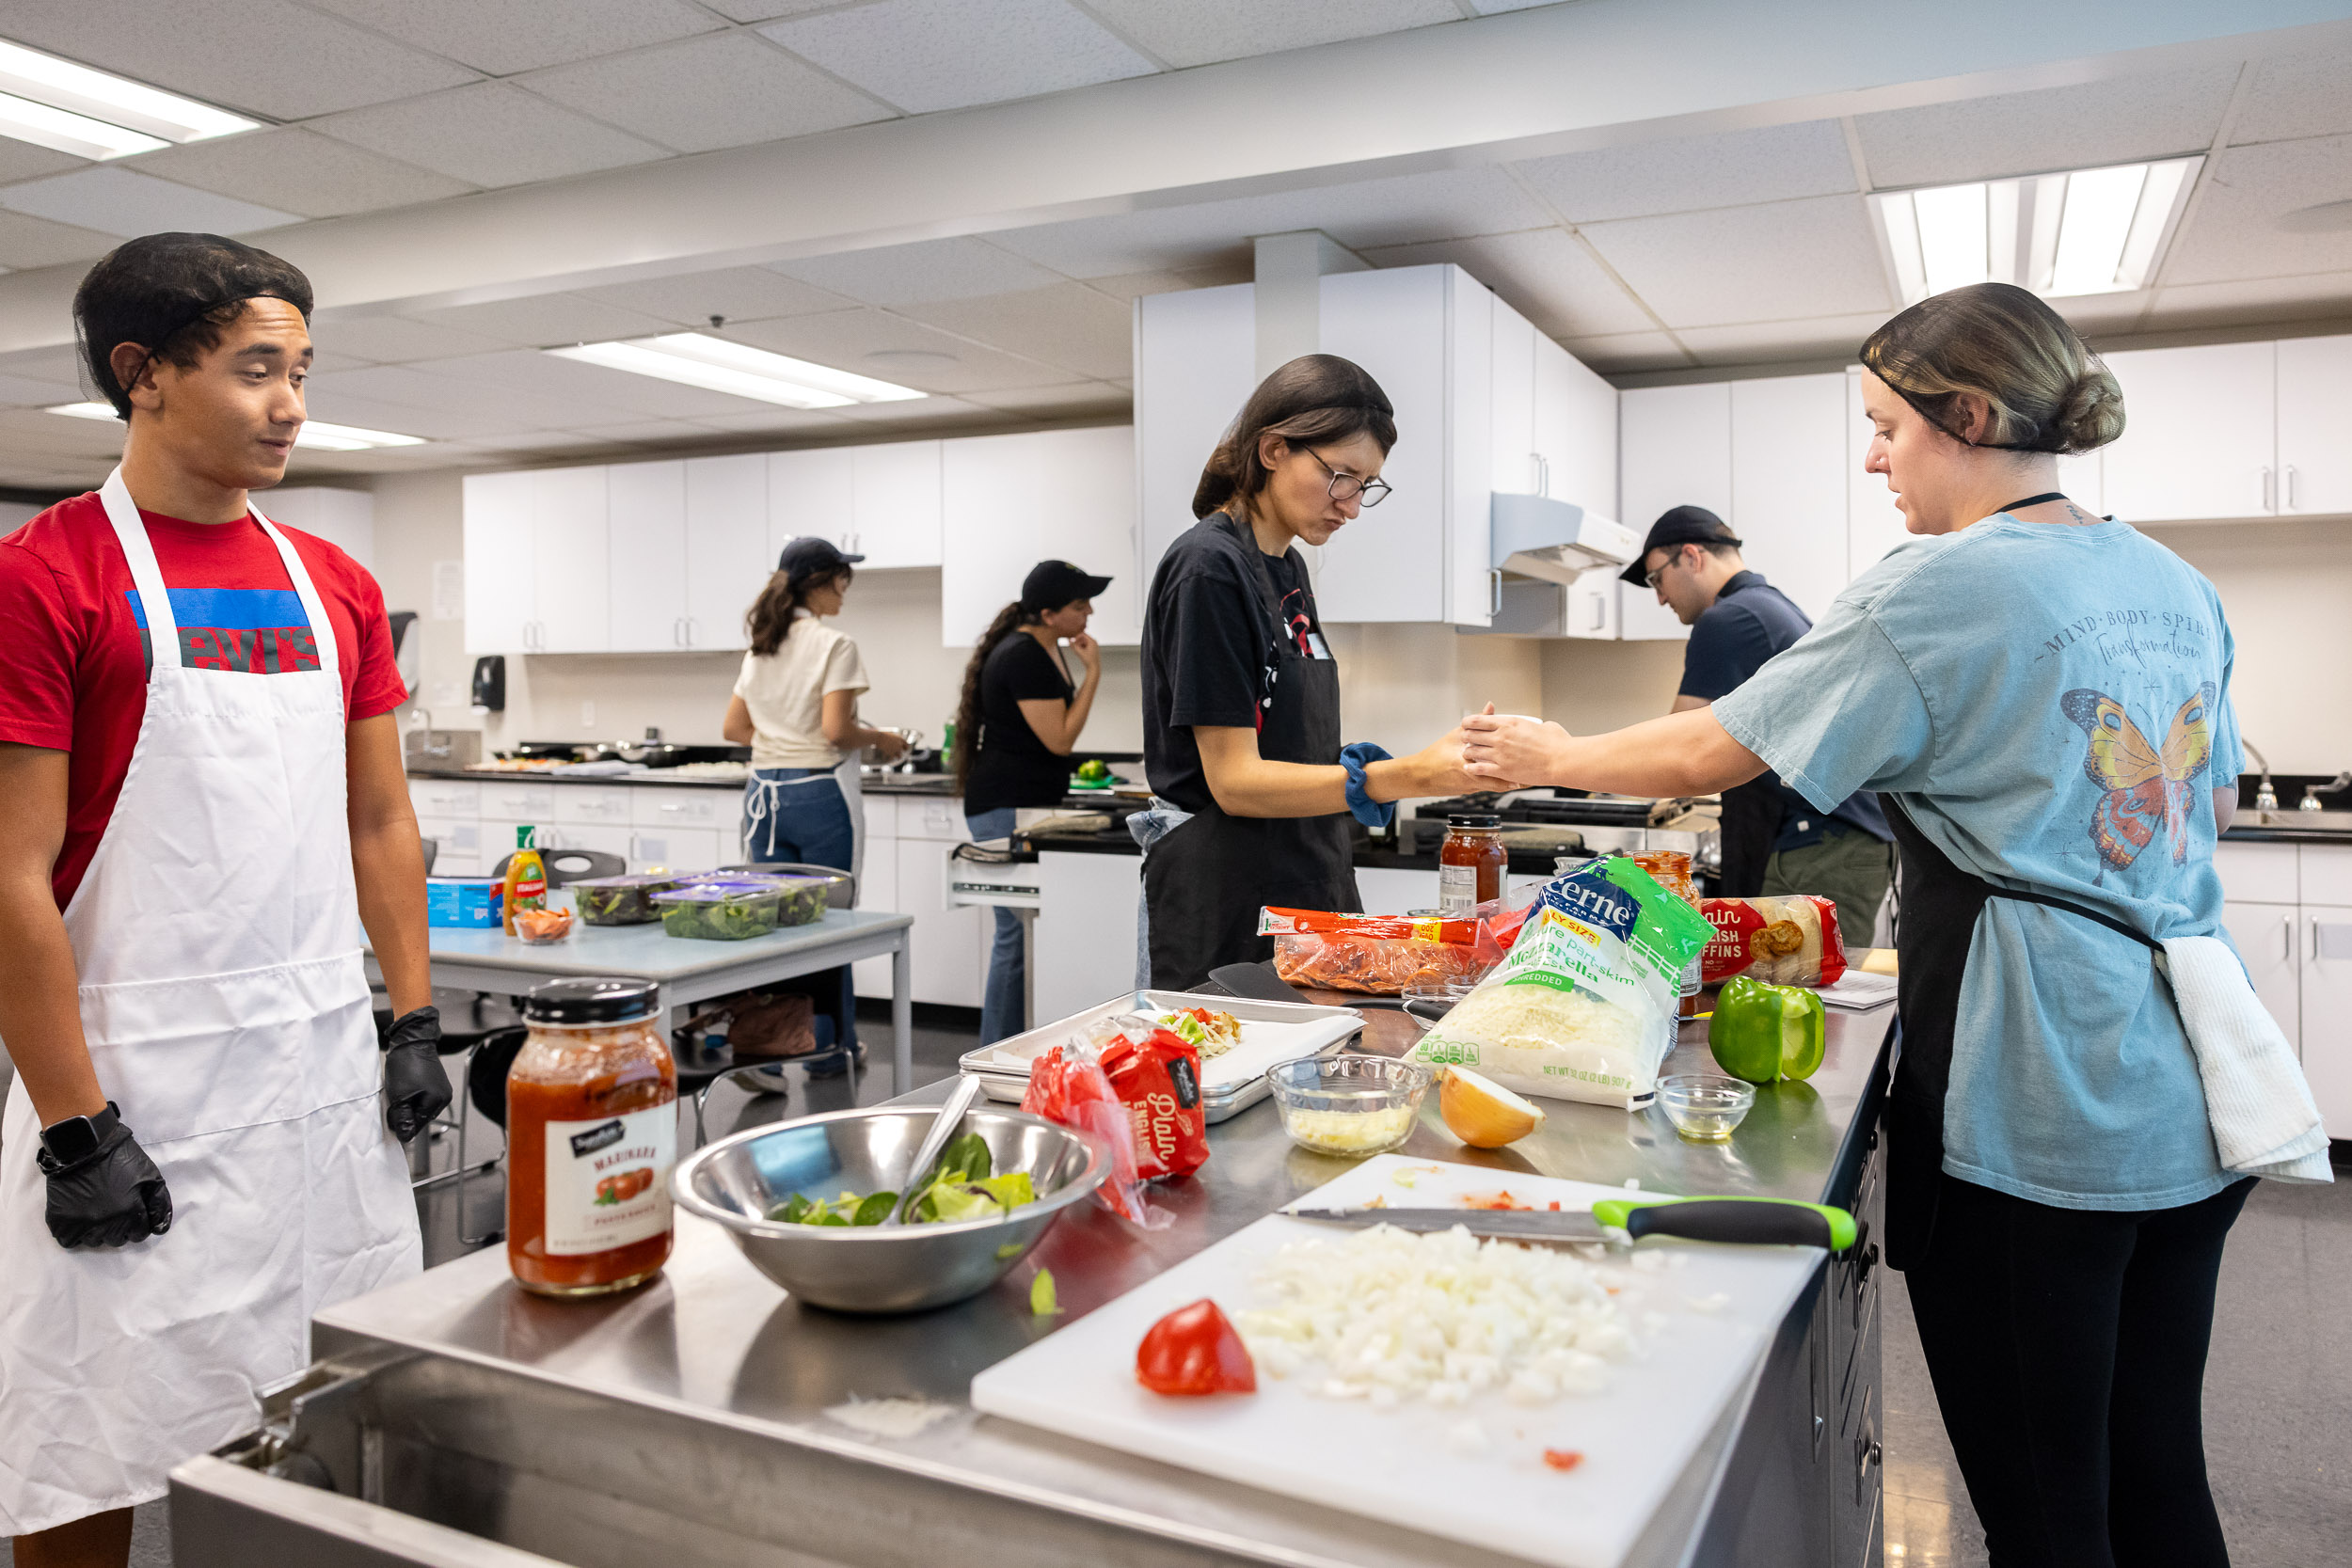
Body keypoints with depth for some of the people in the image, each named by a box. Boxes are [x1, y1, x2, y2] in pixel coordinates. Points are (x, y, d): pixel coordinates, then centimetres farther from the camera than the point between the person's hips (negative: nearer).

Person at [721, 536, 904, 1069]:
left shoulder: (760, 646, 12)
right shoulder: (834, 644, -10)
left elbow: (733, 727, 14)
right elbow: (836, 730, -18)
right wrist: (881, 740, -1)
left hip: (765, 790, 7)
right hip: (819, 792, -7)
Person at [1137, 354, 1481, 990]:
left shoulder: (1288, 567, 13)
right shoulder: (1209, 566, -15)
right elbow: (1235, 781, -20)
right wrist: (1405, 777, -27)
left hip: (1308, 887, 9)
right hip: (1228, 903, -9)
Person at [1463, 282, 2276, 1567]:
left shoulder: (1941, 590, -13)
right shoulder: (2177, 586, 12)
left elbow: (1716, 752, -10)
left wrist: (1553, 756, 5)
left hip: (2030, 1109, -8)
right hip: (2184, 1098, 8)